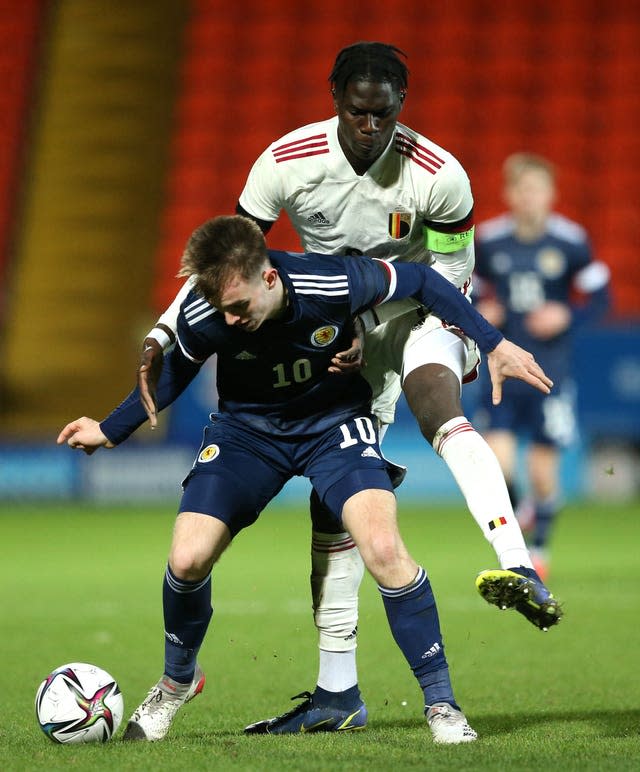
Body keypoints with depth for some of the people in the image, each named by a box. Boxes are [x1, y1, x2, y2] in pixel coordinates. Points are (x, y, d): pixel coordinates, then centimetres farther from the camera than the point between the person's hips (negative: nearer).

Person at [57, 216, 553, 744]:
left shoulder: (335, 284, -31)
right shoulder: (201, 318, -25)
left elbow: (419, 280, -11)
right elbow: (176, 371, 0)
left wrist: (494, 345, -7)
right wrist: (110, 432, 6)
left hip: (333, 421, -2)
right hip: (247, 427, 2)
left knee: (384, 549, -25)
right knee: (187, 559, -14)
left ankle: (442, 704, -11)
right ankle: (178, 681, 18)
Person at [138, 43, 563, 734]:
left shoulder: (439, 176, -22)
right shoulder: (287, 163, -17)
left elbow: (449, 273, -11)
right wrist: (165, 332, -16)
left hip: (418, 315, -3)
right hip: (341, 336, 3)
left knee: (437, 409, -37)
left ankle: (519, 570, -51)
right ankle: (337, 687, 9)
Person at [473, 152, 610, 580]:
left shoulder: (571, 241, -4)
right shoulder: (488, 240, 0)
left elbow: (599, 297, 3)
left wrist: (567, 316, -14)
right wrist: (478, 312, -7)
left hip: (551, 372, -1)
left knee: (543, 468, 1)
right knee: (498, 460, -11)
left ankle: (540, 548, 23)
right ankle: (514, 514, 20)